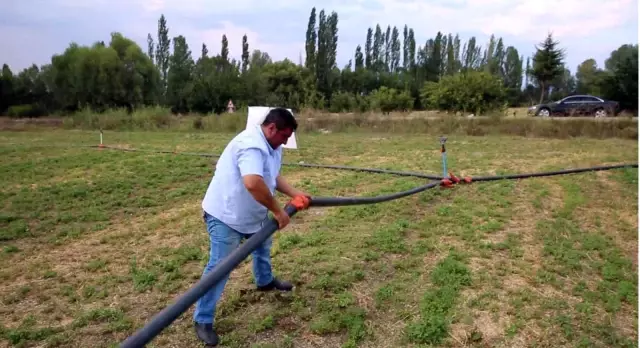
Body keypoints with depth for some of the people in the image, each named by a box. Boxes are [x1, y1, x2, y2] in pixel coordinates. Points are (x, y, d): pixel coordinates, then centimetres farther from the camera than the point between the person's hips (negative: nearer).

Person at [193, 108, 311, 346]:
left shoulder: (271, 146, 4)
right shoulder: (252, 145, -31)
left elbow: (273, 177, 13)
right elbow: (253, 183, -44)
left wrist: (296, 194, -1)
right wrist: (278, 211, -33)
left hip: (251, 213, 11)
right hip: (225, 215, -10)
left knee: (262, 243, 29)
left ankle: (265, 281, 55)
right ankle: (203, 320, 9)